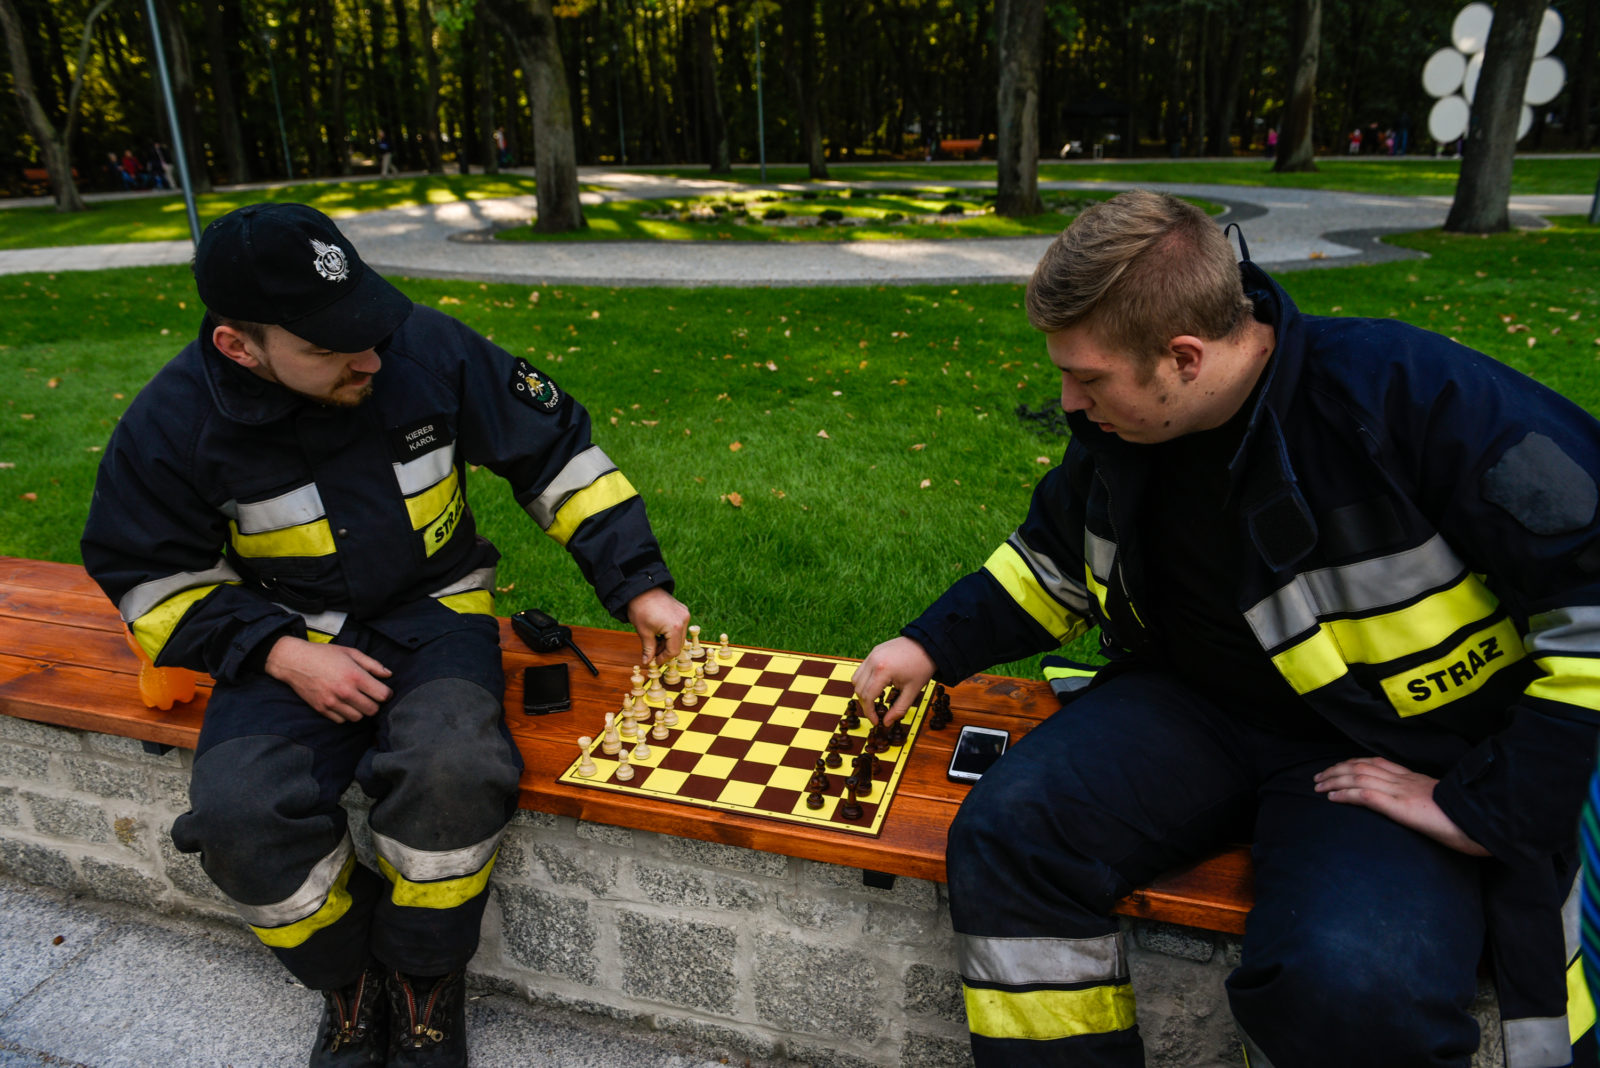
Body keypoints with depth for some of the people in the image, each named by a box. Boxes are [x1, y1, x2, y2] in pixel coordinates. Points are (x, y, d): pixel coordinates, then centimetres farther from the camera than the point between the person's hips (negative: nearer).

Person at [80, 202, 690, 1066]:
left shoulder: (429, 348, -12)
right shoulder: (174, 421, -10)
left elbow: (555, 452, -4)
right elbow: (154, 576, 1)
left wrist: (638, 584, -9)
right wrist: (278, 652, -15)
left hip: (432, 611, -1)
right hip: (289, 638, 1)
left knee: (451, 772, -31)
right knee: (239, 816, -25)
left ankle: (423, 985, 1)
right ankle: (349, 983, 8)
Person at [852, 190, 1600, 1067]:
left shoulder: (1412, 395, -22)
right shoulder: (1117, 425, -2)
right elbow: (1056, 560, 16)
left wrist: (1491, 808, -19)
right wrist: (933, 647, 5)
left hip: (1404, 755, -4)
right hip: (1191, 703, 5)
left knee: (1348, 989, -32)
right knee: (1005, 832, -20)